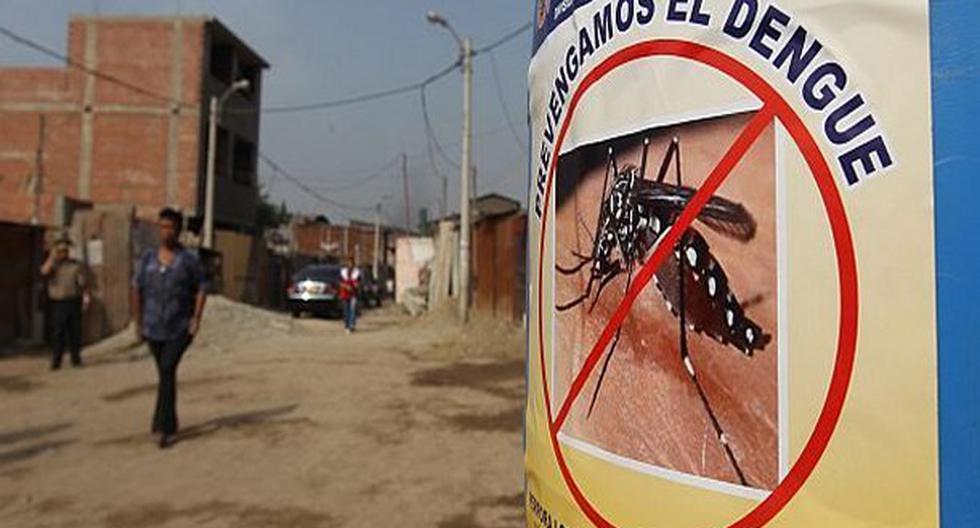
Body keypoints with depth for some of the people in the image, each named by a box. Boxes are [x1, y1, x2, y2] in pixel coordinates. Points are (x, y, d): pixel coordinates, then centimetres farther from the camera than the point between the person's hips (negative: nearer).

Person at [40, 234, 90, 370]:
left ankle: (76, 359, 13)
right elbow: (44, 272, -14)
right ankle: (55, 362, 2)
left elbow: (83, 283, 4)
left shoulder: (76, 265, 9)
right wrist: (52, 257, -9)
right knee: (58, 334, -3)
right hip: (58, 303, -1)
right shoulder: (52, 265, 9)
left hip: (74, 302, 1)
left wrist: (86, 297, -8)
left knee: (75, 333, 4)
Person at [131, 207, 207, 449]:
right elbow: (137, 290, 7)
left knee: (167, 370, -17)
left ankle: (163, 426, -13)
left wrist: (197, 317, -10)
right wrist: (138, 323, 5)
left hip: (180, 329, -3)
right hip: (153, 329, 4)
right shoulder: (147, 258, 3)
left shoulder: (189, 260, -4)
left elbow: (200, 289, 1)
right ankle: (170, 426, 27)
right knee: (166, 374, 14)